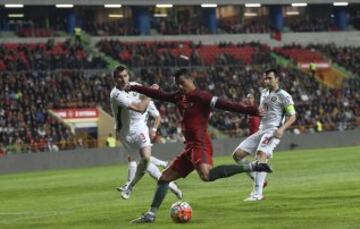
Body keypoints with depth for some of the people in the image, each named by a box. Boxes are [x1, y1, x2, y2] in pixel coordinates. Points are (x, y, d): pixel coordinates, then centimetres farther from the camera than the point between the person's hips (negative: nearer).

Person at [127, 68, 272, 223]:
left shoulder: (200, 97, -9)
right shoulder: (179, 97, 15)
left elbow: (225, 105, -16)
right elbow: (159, 95, 28)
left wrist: (252, 111, -24)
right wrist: (136, 88, 35)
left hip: (200, 145, -9)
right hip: (190, 147, 9)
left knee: (206, 175, -36)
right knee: (165, 177, 13)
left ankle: (251, 167, -32)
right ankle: (151, 214, 20)